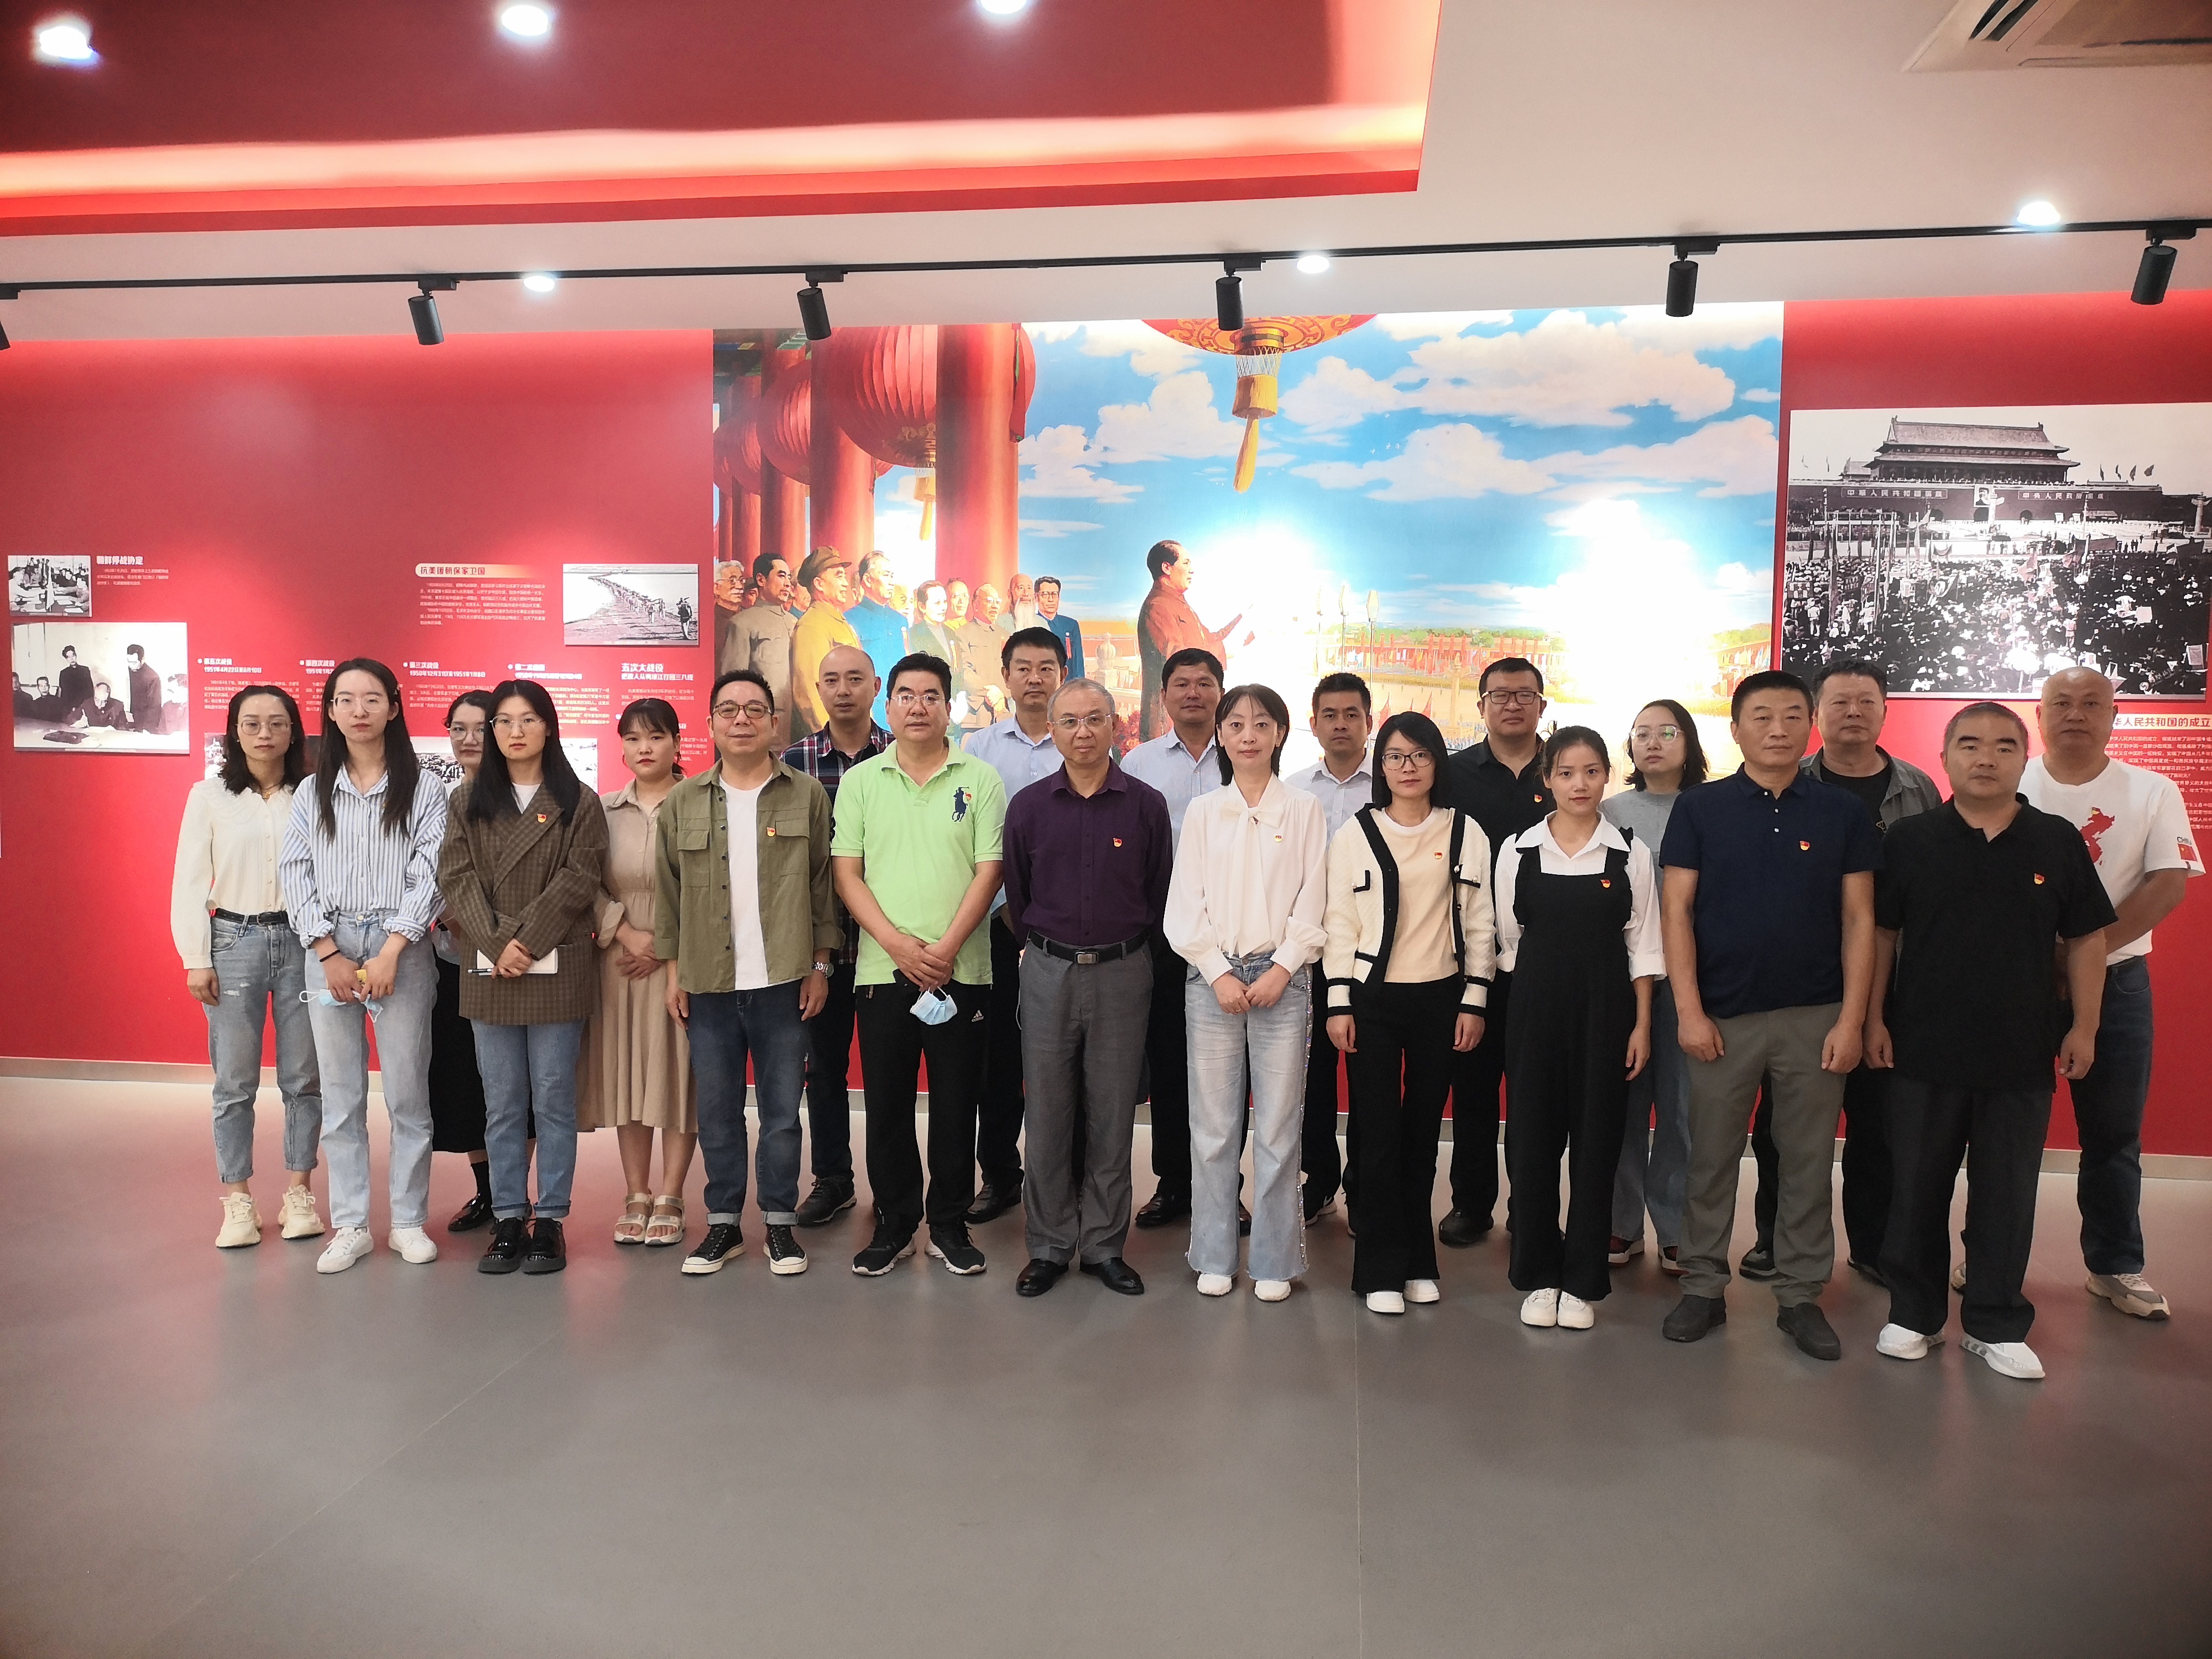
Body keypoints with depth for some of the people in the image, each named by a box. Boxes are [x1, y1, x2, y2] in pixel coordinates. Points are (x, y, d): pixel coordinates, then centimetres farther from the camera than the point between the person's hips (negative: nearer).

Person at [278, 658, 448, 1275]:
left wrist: (389, 953, -12)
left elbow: (429, 876, -5)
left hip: (401, 946, -2)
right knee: (340, 1096, 6)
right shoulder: (312, 794, 9)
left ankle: (409, 1220, 13)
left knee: (408, 1092, 2)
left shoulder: (422, 788, 1)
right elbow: (296, 876, 4)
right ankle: (351, 1225, 14)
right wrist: (331, 954, -7)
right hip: (328, 947, 2)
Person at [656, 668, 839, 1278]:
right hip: (709, 983, 2)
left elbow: (821, 884, 2)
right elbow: (669, 890, 9)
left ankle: (780, 1223, 18)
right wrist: (674, 970, 5)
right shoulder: (683, 801, 7)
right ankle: (723, 1223, 21)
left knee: (782, 1111, 6)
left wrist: (819, 964, -1)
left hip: (784, 981, -2)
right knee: (717, 1111, 9)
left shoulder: (807, 795, 2)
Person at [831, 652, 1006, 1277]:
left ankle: (950, 1224, 20)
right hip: (881, 969, 1)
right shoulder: (860, 780, 7)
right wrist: (897, 943, -11)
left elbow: (989, 871, -3)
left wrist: (946, 948, -13)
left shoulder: (980, 779, 3)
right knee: (886, 1105, 7)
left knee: (955, 1104, 6)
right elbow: (847, 873, 2)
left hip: (961, 971, -1)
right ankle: (894, 1225, 21)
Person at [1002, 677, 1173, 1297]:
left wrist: (1127, 946, 7)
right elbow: (1015, 894, 12)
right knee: (1048, 1116, 5)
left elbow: (1160, 894, 7)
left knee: (1112, 1117, 6)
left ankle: (1104, 1246, 18)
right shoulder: (1028, 806, 3)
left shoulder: (1146, 804, 0)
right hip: (1047, 972, 1)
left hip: (1122, 972, -1)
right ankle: (1049, 1246, 17)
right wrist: (1036, 945, 11)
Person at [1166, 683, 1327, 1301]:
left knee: (1278, 1128, 1)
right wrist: (1219, 974, -6)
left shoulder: (1305, 811, 5)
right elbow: (1185, 904, 4)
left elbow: (1312, 903, 1)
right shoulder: (1202, 812, 8)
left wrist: (1280, 971, -9)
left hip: (1281, 977, -1)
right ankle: (1214, 1257, 15)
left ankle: (1274, 1261, 12)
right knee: (1212, 1126, 4)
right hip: (1212, 977, 1)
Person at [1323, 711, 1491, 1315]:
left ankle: (1417, 1261, 20)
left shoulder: (1465, 833, 5)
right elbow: (1340, 922, 1)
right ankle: (1382, 1270, 8)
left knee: (1423, 1132, 7)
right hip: (1372, 998, -1)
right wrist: (1339, 1004, -4)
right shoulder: (1354, 832, 2)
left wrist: (1474, 1001, 2)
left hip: (1440, 998, 1)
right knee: (1377, 1134, -1)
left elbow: (1479, 923, 6)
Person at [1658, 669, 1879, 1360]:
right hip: (1723, 1016, -1)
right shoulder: (1700, 808, -1)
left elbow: (1858, 921, 3)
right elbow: (1677, 913, -2)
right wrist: (1689, 1010, -8)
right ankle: (1703, 1288, 21)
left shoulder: (1842, 812, 3)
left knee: (1809, 1161, 9)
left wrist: (1851, 1019, -4)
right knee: (1711, 1158, 8)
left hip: (1815, 1017, 1)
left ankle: (1801, 1295, 22)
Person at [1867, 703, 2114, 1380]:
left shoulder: (2058, 842, 1)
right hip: (1923, 1050, 0)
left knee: (2007, 1195, 9)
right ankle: (1913, 1313, 23)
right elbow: (1881, 934, 3)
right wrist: (1874, 1019, -1)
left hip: (2022, 1056, 1)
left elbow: (2084, 939, 6)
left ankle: (1996, 1325, 22)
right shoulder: (1909, 840, -1)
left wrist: (2084, 1026, 2)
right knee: (1917, 1190, 9)